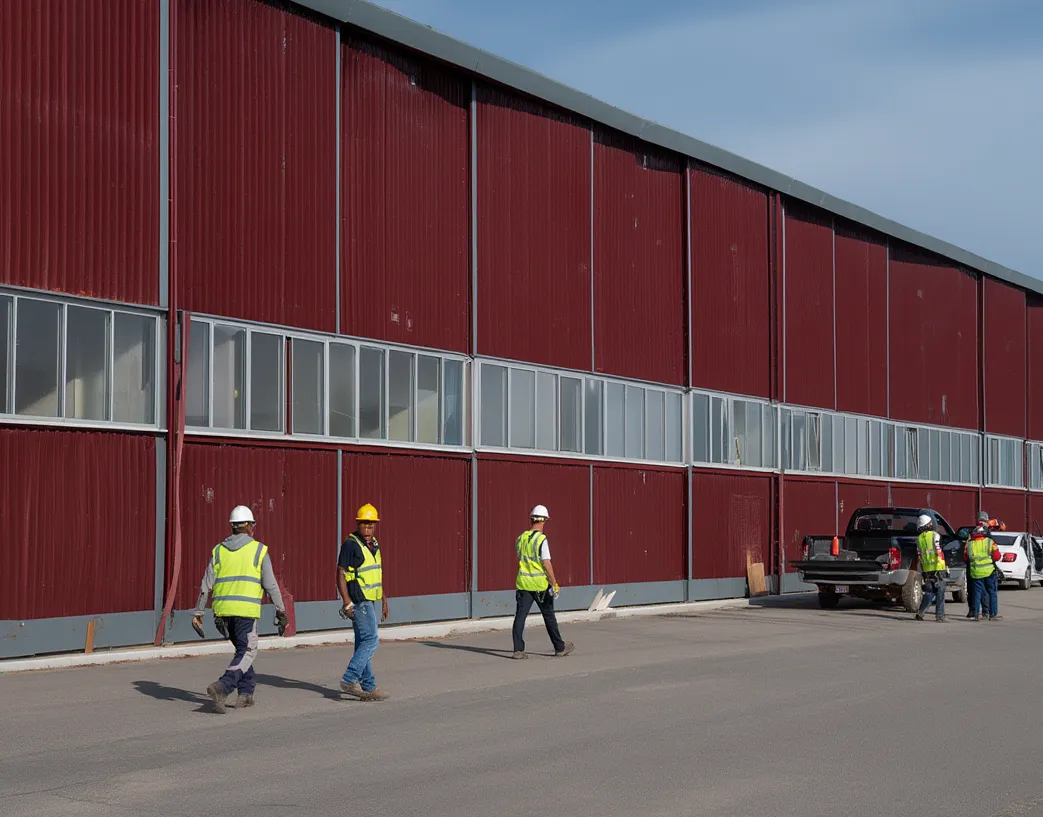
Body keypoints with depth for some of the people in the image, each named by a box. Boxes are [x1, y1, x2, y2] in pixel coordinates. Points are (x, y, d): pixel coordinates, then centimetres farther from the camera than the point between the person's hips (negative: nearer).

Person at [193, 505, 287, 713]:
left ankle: (245, 693, 18)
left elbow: (206, 585, 7)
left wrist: (198, 613, 11)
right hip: (246, 610, -5)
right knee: (247, 652, 0)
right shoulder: (258, 550, 1)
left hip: (223, 610, 5)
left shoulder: (219, 550, 11)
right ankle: (222, 686, -21)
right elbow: (270, 584, -2)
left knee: (242, 649, 21)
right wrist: (280, 610, 6)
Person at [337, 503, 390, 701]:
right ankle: (349, 680, -11)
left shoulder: (374, 545, 15)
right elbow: (340, 573, -14)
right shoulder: (351, 544, -12)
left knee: (363, 643, 10)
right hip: (358, 601, -9)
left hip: (369, 600, 9)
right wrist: (347, 602, -21)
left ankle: (368, 688, 12)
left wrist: (383, 600, 23)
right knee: (371, 640, -14)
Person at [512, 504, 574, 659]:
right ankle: (559, 648, 18)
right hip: (540, 583, -4)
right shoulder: (541, 539, -13)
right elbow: (546, 564, -16)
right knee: (549, 616, 8)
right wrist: (554, 583, -9)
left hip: (523, 582, 4)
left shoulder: (521, 538, 5)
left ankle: (518, 649, -3)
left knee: (520, 616, 3)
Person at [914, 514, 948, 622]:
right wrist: (946, 568, -10)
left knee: (929, 593, 13)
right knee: (940, 592, 1)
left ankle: (920, 612, 6)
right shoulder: (935, 535, -7)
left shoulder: (919, 538, 10)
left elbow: (920, 556, 12)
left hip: (927, 569, 5)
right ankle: (940, 615, 1)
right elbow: (940, 552, -12)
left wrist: (922, 571, 17)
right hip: (938, 568, -5)